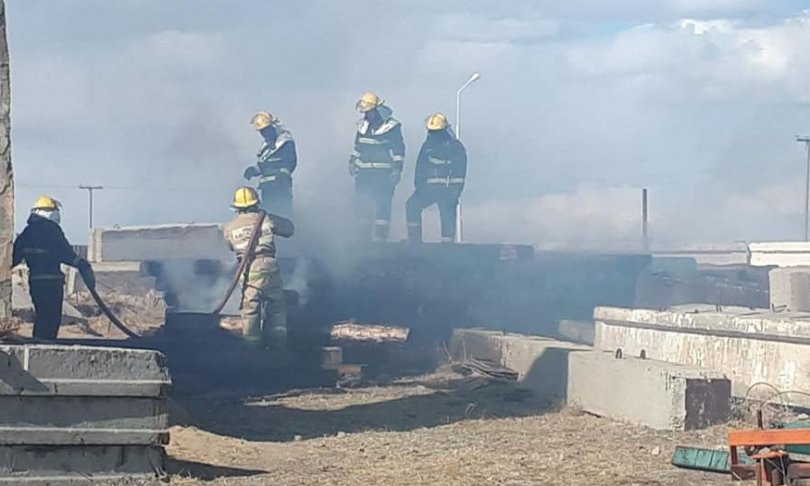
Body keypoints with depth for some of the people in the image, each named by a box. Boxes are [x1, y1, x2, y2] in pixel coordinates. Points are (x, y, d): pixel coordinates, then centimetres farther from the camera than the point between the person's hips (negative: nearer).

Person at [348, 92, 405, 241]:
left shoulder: (391, 126, -6)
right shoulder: (362, 125, 14)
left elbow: (398, 149, -6)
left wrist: (397, 169, -11)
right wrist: (352, 162, 17)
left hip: (383, 173, -6)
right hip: (364, 172, 6)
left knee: (382, 204, -9)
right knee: (360, 202, 4)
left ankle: (380, 236, -6)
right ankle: (365, 236, 13)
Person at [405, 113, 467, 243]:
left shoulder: (455, 146, 1)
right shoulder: (427, 145, 15)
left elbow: (460, 170, -4)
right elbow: (420, 168, 17)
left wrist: (456, 190, -13)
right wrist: (418, 186, 4)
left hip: (448, 188, -5)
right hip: (430, 187, 5)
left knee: (447, 215, -9)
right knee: (412, 205, -8)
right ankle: (414, 238, -5)